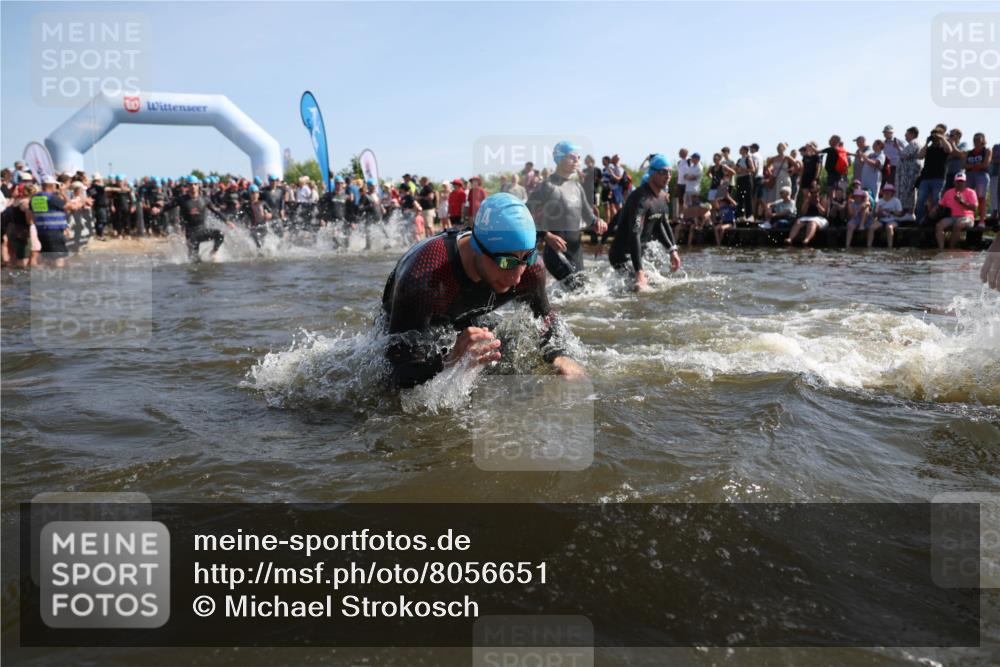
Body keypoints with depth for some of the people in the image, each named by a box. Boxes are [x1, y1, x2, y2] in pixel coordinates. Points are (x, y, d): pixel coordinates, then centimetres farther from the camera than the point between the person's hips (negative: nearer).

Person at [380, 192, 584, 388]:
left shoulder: (530, 269, -30)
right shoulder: (424, 277, -47)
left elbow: (545, 322, -9)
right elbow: (401, 373, -46)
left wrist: (559, 358, -30)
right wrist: (450, 363, -67)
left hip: (467, 324, 3)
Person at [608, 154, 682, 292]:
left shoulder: (663, 196, 7)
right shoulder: (641, 199, -23)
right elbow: (634, 235, -32)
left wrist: (672, 250, 16)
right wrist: (639, 272, -39)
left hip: (642, 253, 10)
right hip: (623, 255, -9)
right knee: (642, 289, -22)